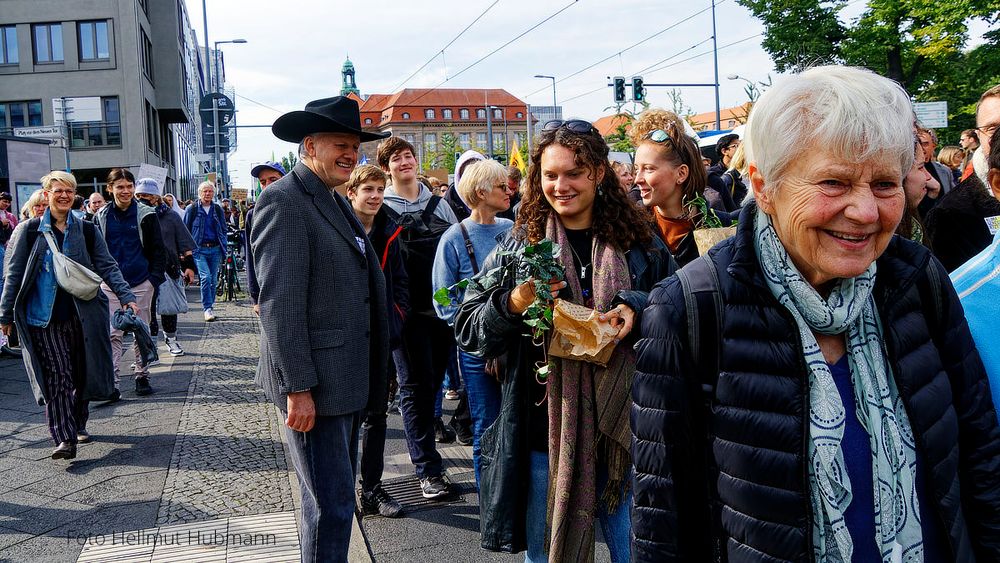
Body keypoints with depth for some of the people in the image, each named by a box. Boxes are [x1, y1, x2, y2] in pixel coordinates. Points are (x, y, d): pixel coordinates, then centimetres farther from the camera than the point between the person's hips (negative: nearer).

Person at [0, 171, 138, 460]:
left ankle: (78, 425, 27)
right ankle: (64, 438, -10)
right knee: (57, 376, -9)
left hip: (81, 314, 3)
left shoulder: (86, 230, 7)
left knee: (83, 373, 9)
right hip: (44, 317, -2)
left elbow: (107, 267, 5)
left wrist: (127, 296, -7)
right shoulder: (29, 230, 2)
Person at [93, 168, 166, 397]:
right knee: (113, 333, -2)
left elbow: (158, 249, 1)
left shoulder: (146, 214, -1)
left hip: (141, 281, -1)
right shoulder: (101, 216, 4)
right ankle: (112, 381, 0)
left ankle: (142, 376, 19)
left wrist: (155, 277, -7)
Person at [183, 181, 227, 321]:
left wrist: (223, 249, 10)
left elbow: (223, 230, 17)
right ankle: (207, 308, -12)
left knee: (213, 279, 6)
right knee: (205, 277, -17)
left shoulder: (218, 209, 12)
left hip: (215, 249, 3)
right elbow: (185, 230, 7)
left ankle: (209, 306, 19)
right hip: (199, 249, -3)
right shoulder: (192, 209, 3)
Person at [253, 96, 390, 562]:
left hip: (346, 379, 9)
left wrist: (365, 375, 15)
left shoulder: (336, 202, 15)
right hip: (313, 383, -9)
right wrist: (298, 387, -21)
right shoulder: (283, 201, -14)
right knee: (331, 505, -2)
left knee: (334, 495, 20)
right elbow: (279, 304, -20)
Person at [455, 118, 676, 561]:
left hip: (622, 433, 0)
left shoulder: (638, 243, 3)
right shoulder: (518, 245, 2)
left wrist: (635, 309, -15)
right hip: (543, 437, 0)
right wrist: (513, 305, -19)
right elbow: (468, 333, 1)